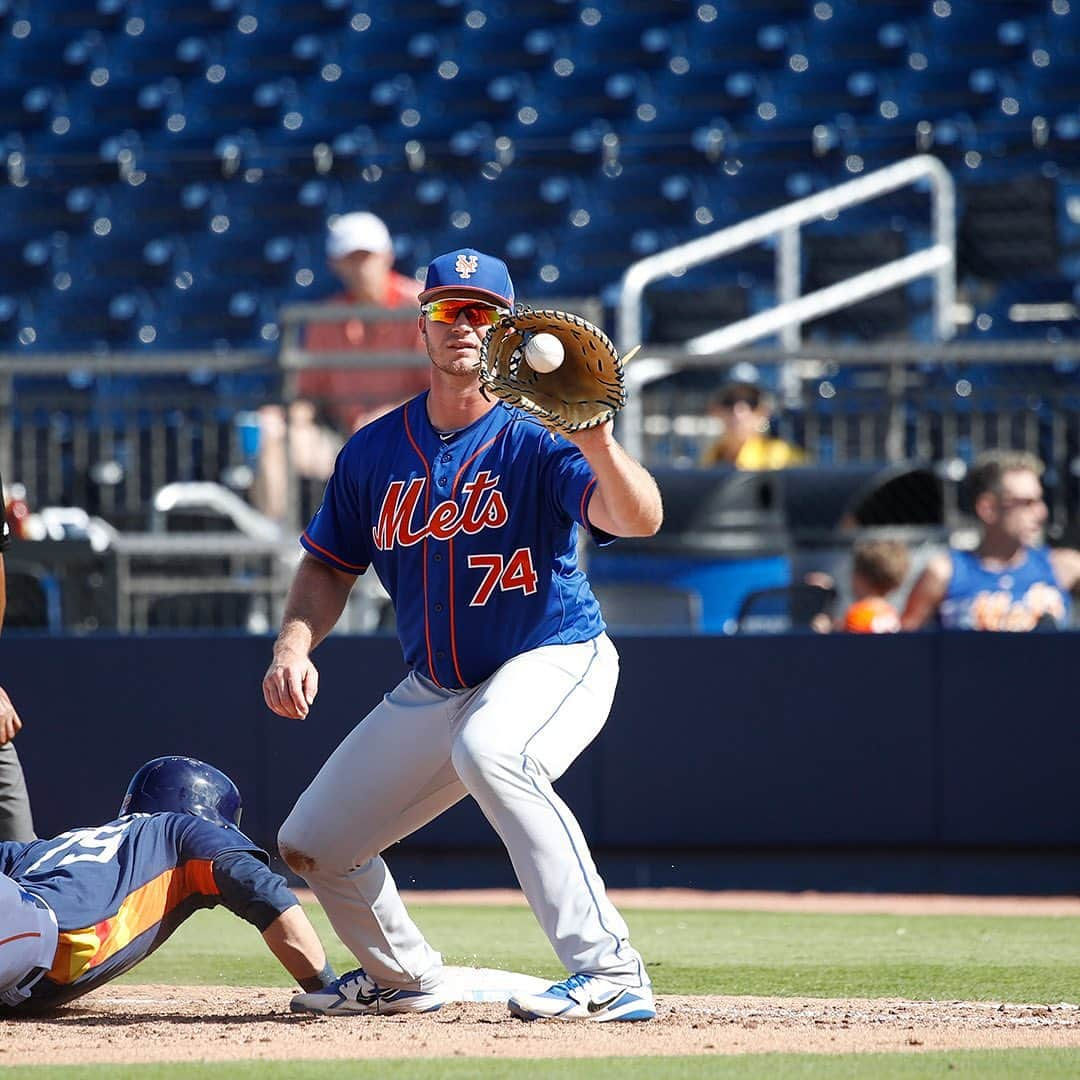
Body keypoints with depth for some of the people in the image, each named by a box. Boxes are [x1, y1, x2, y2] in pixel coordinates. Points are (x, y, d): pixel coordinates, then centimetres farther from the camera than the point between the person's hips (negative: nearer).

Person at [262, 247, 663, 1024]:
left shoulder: (534, 439, -16)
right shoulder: (375, 452, 0)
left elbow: (638, 519, -32)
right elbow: (329, 566, 11)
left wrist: (594, 439, -50)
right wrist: (293, 647, -8)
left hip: (555, 660, -6)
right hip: (433, 690, 6)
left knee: (489, 749, -40)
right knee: (312, 845, 8)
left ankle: (611, 973, -39)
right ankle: (403, 976, 39)